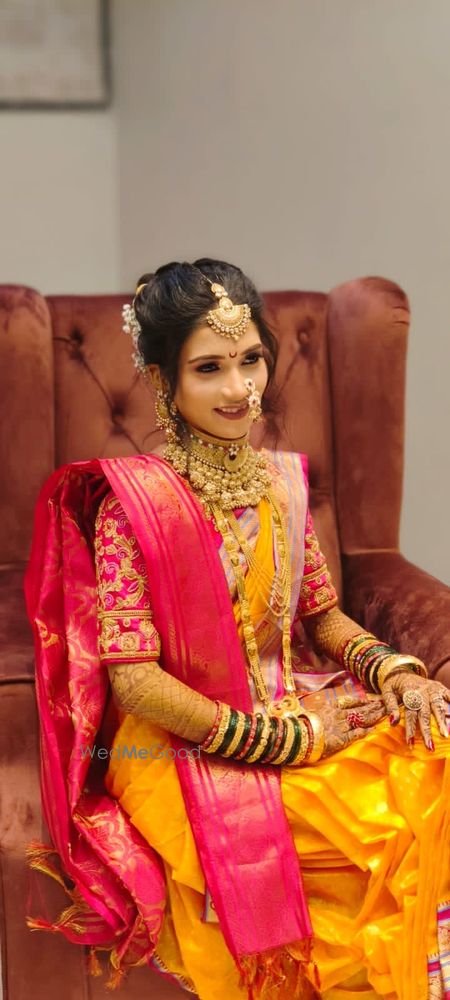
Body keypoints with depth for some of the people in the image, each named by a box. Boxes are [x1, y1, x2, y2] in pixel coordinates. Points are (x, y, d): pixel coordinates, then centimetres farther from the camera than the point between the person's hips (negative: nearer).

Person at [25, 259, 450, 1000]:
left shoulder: (281, 479, 5)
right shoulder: (135, 499, -15)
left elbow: (321, 614, 14)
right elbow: (132, 679, -17)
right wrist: (290, 739, -17)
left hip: (291, 709, 6)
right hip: (180, 752, -6)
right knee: (382, 831, -24)